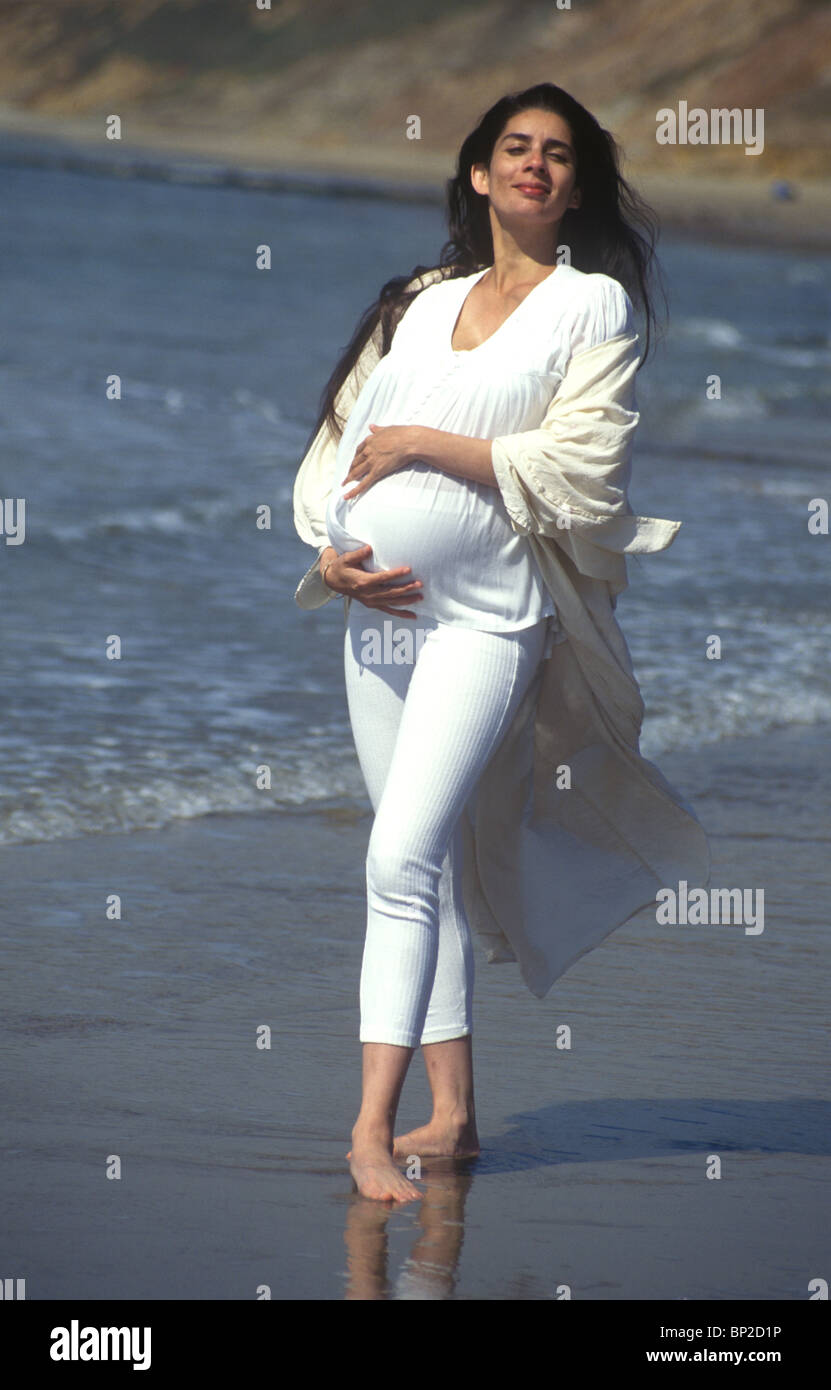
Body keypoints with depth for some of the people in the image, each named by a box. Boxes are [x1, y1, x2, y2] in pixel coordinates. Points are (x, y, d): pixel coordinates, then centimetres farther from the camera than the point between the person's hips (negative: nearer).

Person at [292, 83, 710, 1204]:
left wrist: (426, 445, -11)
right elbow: (342, 435, 16)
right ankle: (453, 1114, 17)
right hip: (379, 610, 6)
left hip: (486, 615, -6)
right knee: (432, 867, 10)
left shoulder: (593, 302, 1)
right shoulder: (422, 302, 16)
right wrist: (329, 552, -2)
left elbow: (583, 468, -10)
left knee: (404, 858, -18)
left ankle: (373, 1130, -20)